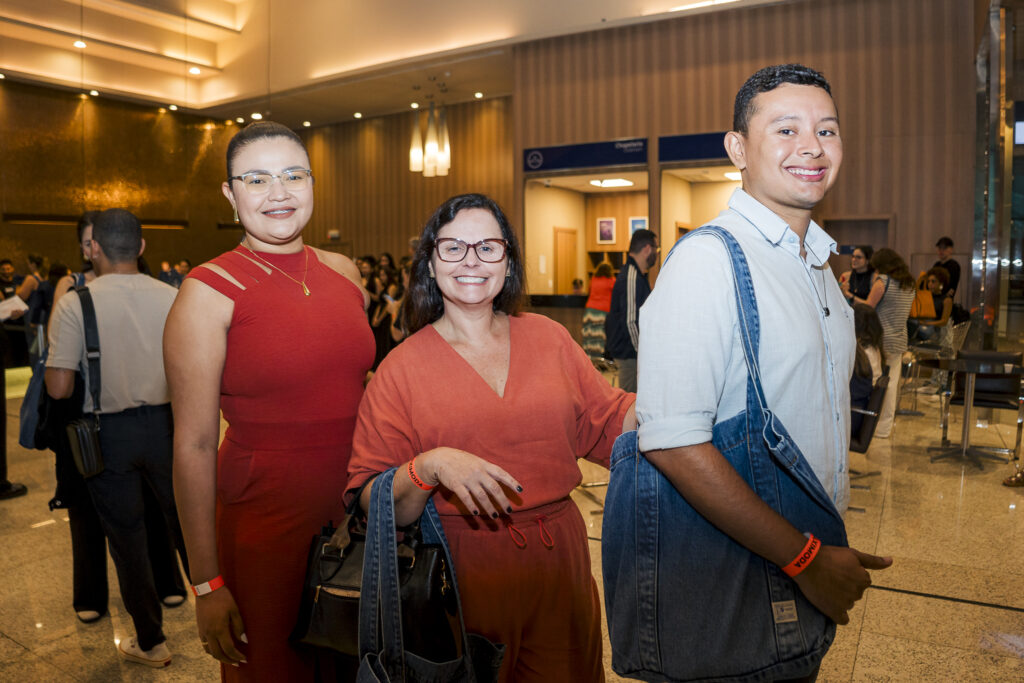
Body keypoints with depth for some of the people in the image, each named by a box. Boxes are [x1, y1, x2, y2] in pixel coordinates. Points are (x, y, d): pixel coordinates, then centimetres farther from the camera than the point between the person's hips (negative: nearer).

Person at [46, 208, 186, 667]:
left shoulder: (74, 304, -12)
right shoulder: (171, 297, -6)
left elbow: (59, 387, -14)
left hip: (109, 432, -2)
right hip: (163, 424, 2)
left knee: (127, 538, 13)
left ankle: (151, 642, 26)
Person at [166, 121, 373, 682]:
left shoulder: (343, 272, 3)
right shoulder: (209, 291, -12)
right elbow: (194, 445, -12)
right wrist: (208, 583, -10)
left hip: (356, 512, 5)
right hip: (265, 523, -5)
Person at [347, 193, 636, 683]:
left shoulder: (548, 338, 3)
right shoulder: (403, 367, -5)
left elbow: (610, 423, 10)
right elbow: (371, 504, -8)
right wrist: (430, 467, -26)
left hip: (559, 558, 3)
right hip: (464, 573, -2)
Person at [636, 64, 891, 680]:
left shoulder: (818, 263, 8)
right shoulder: (708, 261, -21)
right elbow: (673, 442, -30)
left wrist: (826, 553, 14)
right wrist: (806, 557, -24)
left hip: (812, 551, 8)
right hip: (738, 573, -8)